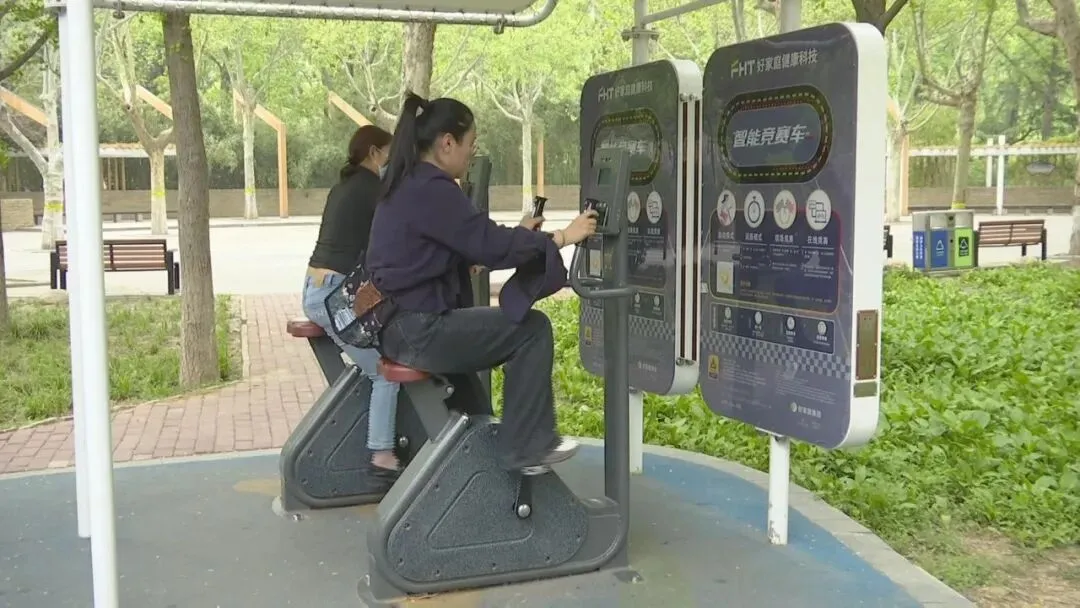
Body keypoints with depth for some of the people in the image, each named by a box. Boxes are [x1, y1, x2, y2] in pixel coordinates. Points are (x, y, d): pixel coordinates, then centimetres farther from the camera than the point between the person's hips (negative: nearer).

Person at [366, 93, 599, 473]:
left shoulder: (407, 184, 13)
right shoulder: (433, 190, -18)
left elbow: (464, 247, 18)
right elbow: (489, 247, -20)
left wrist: (517, 235, 18)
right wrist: (560, 237, -10)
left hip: (399, 325, 11)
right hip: (418, 331, -11)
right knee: (532, 329, -4)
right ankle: (525, 448, 3)